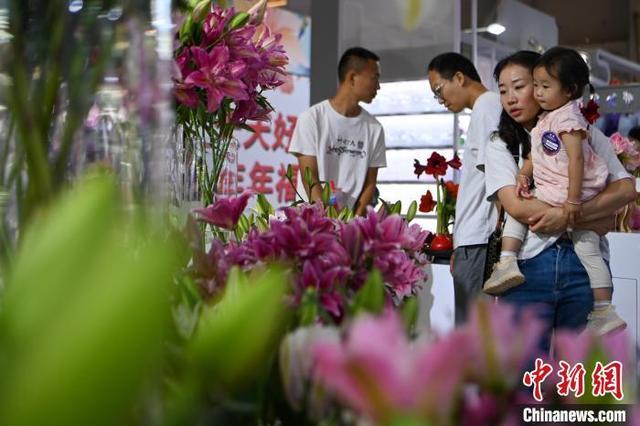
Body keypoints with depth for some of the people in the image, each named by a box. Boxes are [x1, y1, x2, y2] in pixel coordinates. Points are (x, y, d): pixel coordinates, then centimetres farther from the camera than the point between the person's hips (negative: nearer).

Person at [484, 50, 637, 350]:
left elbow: (626, 189, 0)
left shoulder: (585, 134, 11)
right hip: (528, 265, -1)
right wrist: (592, 220, -8)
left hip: (585, 263, 1)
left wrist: (568, 215, -15)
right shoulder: (501, 144, 8)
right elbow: (516, 206, -7)